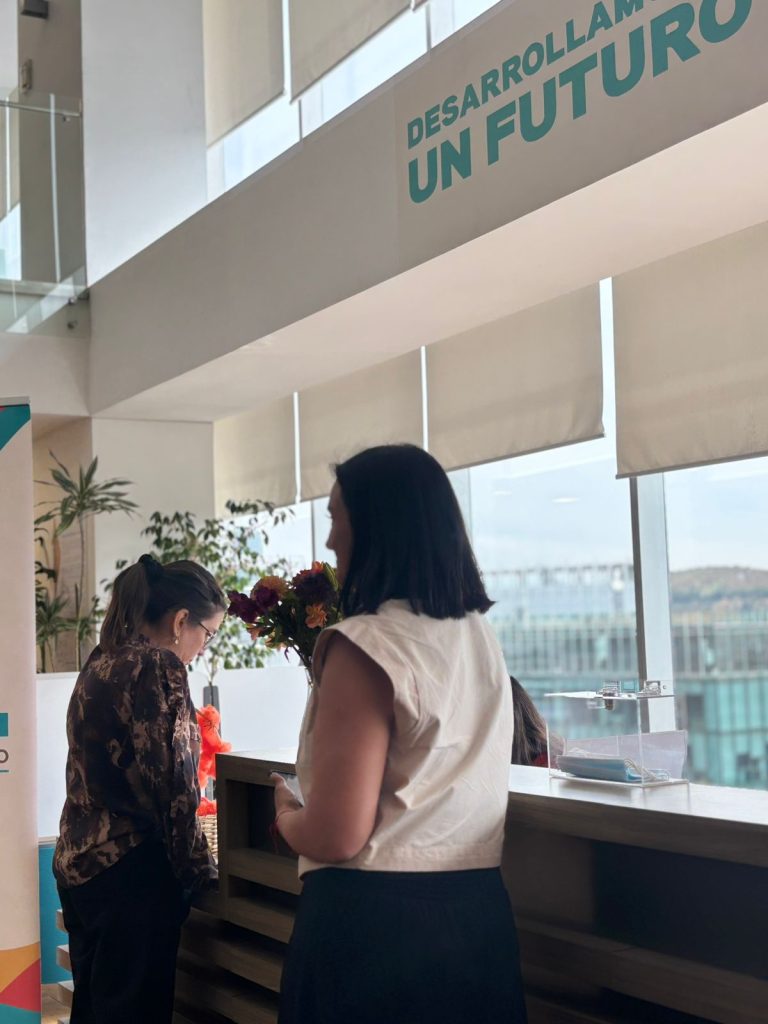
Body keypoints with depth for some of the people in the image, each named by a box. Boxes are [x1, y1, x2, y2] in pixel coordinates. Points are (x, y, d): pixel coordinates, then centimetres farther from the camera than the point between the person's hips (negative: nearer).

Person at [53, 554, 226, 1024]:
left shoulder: (100, 664, 12)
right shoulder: (158, 666, -14)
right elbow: (170, 787, -16)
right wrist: (201, 872, -8)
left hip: (76, 862, 9)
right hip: (130, 871, -9)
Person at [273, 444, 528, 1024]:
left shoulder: (364, 646, -17)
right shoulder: (481, 638, 6)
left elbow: (336, 837, -20)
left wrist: (285, 813, 2)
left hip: (373, 925, -7)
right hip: (479, 915, 8)